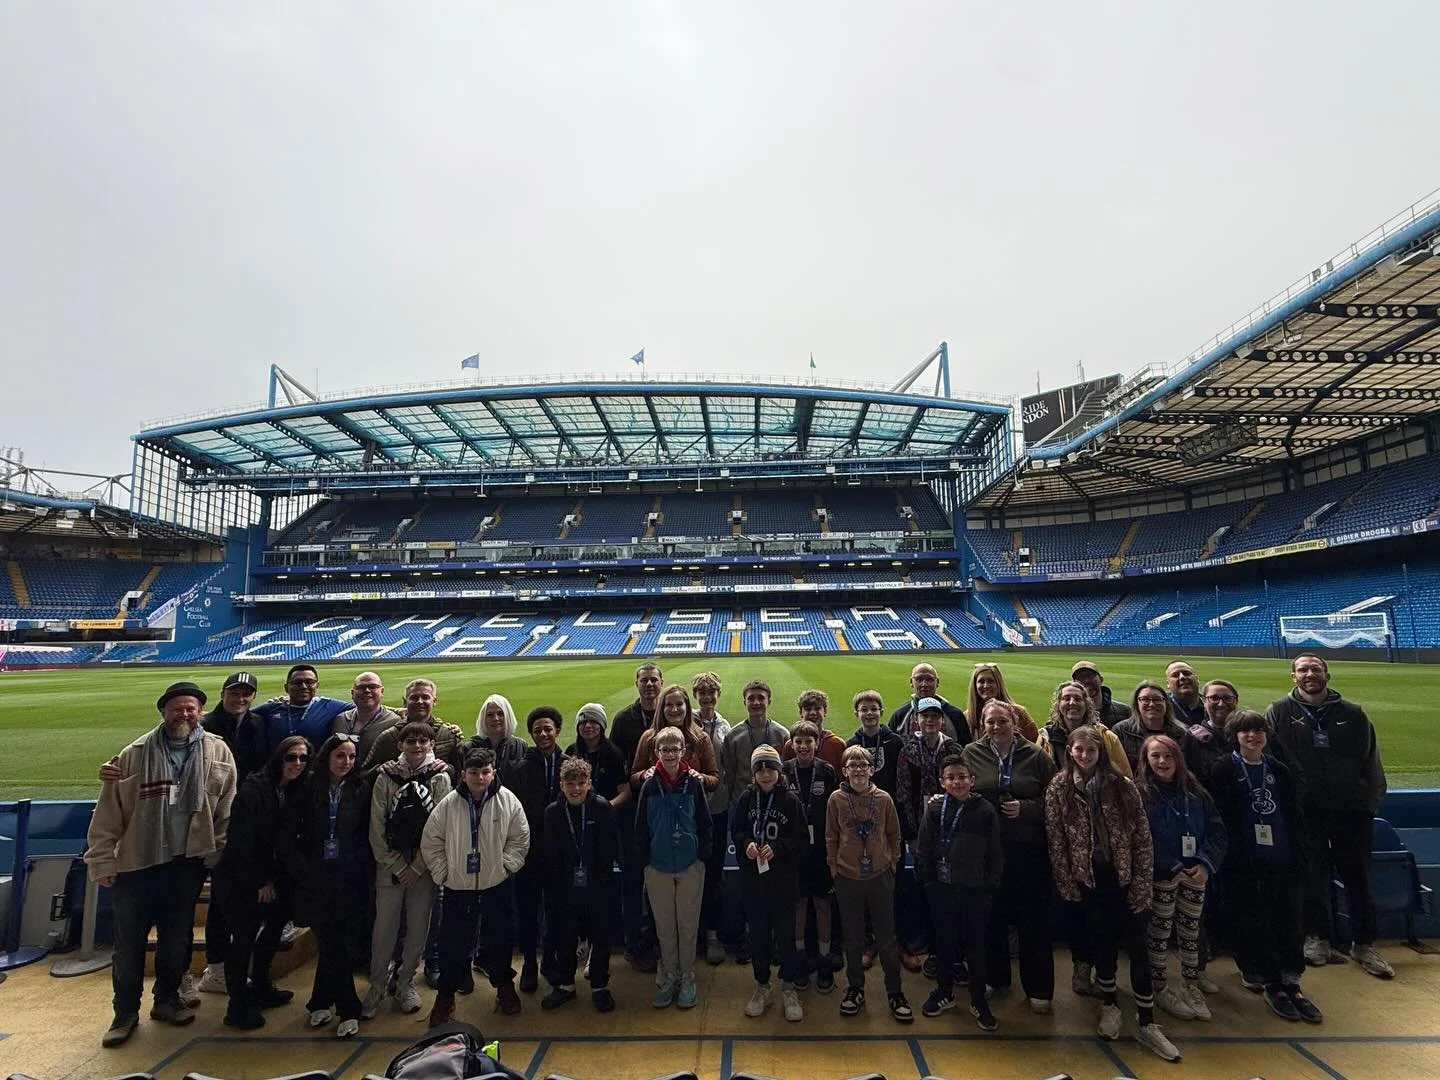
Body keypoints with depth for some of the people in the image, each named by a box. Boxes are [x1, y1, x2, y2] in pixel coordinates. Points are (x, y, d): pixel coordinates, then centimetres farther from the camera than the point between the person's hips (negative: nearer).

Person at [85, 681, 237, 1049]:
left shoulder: (218, 753, -5)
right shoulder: (135, 755, -7)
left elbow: (226, 812, -2)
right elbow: (108, 814, -4)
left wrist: (218, 856, -2)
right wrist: (102, 862, -5)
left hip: (187, 863, 1)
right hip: (136, 862, -1)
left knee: (177, 938, 15)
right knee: (129, 942, 9)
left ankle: (167, 999, 34)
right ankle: (125, 1012, 28)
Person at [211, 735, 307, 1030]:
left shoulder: (296, 792, 0)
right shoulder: (254, 788, -20)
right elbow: (241, 839, -19)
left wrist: (273, 879, 2)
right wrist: (260, 882, -14)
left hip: (269, 877, 7)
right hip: (240, 879, -7)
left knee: (276, 923, 15)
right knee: (244, 936, -2)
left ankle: (261, 988, 34)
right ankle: (238, 1007, 13)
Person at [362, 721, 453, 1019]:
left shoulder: (440, 777, -5)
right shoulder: (386, 777, -2)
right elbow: (377, 827, -3)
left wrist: (417, 866, -10)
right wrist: (397, 865, -7)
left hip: (424, 866, 0)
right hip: (390, 864, 0)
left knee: (418, 928, 8)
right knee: (384, 928, 4)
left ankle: (405, 982, 28)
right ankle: (377, 986, 24)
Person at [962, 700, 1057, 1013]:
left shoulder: (1036, 755, 0)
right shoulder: (971, 754, 0)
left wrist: (1025, 808, -13)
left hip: (1029, 852, 0)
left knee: (1034, 922, 8)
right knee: (992, 918, 12)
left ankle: (1039, 988, 25)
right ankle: (995, 978, 31)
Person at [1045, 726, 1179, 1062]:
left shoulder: (1122, 785, -6)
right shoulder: (1058, 790, -6)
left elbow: (1143, 836, -4)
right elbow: (1055, 841, -4)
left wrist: (1142, 883, -7)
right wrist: (1067, 885, -5)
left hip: (1123, 877, 0)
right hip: (1087, 880, 0)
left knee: (1137, 948, 4)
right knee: (1102, 944, 13)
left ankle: (1146, 1023, 19)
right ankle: (1109, 1006, 34)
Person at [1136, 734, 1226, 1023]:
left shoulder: (1194, 791, 6)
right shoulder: (1140, 793, -8)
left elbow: (1216, 829, 2)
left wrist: (1206, 864, -11)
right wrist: (1173, 869, -17)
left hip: (1195, 874, 4)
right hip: (1160, 877, -4)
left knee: (1191, 931, 12)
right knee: (1159, 932, 4)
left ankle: (1191, 985, 27)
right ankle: (1160, 988, 19)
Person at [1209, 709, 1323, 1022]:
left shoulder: (1280, 770, 9)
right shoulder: (1224, 770, -5)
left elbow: (1296, 817, 12)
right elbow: (1220, 818, -8)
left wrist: (1300, 856, 5)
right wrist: (1234, 856, -12)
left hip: (1283, 860, 4)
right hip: (1244, 864, -4)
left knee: (1291, 921, 6)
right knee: (1255, 923, 2)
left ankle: (1291, 984, 18)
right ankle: (1271, 985, 14)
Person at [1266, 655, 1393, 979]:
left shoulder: (1352, 714, 6)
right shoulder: (1279, 712, 1)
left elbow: (1371, 760, 8)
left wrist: (1371, 799, 2)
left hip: (1352, 808, 2)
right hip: (1305, 809, -1)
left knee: (1358, 877, 9)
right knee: (1313, 876, 7)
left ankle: (1365, 944, 21)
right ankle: (1317, 938, 19)